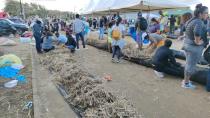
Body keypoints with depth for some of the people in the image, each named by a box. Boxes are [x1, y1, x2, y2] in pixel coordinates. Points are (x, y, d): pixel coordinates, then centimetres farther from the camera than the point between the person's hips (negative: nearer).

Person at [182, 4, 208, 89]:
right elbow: (197, 32, -42)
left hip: (187, 44, 10)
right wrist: (198, 42, -25)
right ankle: (186, 83, 18)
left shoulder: (191, 20, 6)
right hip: (194, 47, -10)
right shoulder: (199, 22, -22)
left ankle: (185, 80, 35)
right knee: (191, 66, 4)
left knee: (188, 64, 21)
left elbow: (185, 27, 24)